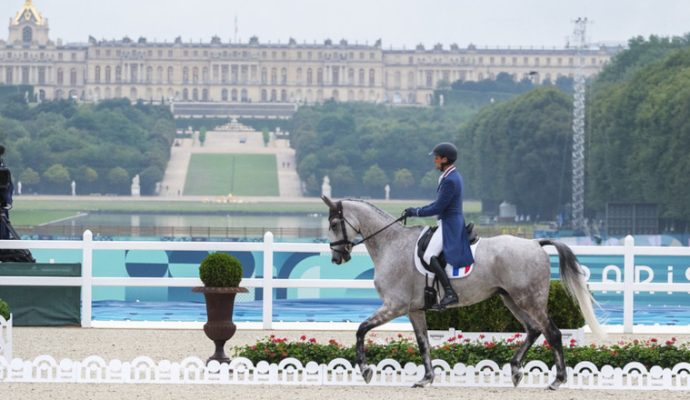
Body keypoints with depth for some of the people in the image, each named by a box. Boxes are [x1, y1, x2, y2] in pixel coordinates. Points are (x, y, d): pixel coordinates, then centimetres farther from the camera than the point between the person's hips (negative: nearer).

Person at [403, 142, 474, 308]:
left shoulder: (450, 181, -19)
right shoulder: (452, 176, 14)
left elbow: (438, 208, -19)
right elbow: (439, 203, 20)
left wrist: (415, 212, -9)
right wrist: (416, 210, 15)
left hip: (449, 224, -11)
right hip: (454, 221, 11)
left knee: (429, 256, -23)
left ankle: (450, 293, -29)